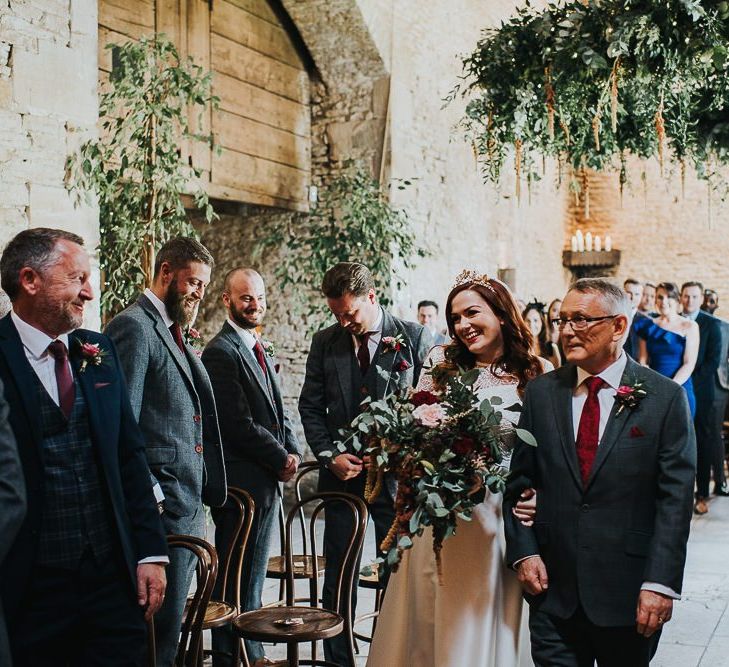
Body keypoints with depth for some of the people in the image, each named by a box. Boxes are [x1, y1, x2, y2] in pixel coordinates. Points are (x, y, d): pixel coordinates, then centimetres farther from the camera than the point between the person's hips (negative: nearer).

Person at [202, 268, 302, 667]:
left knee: (253, 574, 17)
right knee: (237, 576, 0)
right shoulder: (221, 352, -13)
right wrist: (281, 458, -11)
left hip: (267, 481, 9)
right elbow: (238, 423, -19)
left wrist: (292, 452, 2)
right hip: (241, 481, -9)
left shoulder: (260, 351, 17)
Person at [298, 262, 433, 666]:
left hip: (398, 475, -2)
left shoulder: (415, 338, -4)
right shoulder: (325, 342, 5)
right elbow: (310, 407, 9)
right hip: (342, 473, 3)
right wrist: (329, 456, -3)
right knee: (338, 579, 8)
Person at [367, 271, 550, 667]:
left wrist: (538, 497, -12)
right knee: (430, 623, 9)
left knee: (484, 623, 8)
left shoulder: (537, 373, 0)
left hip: (500, 516, -1)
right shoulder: (441, 363, 3)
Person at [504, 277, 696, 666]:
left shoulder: (666, 398, -5)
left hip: (629, 593, -2)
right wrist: (523, 552, -3)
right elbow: (519, 480, 6)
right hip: (552, 587, 2)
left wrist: (660, 583, -12)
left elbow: (675, 497, -7)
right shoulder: (541, 392, 4)